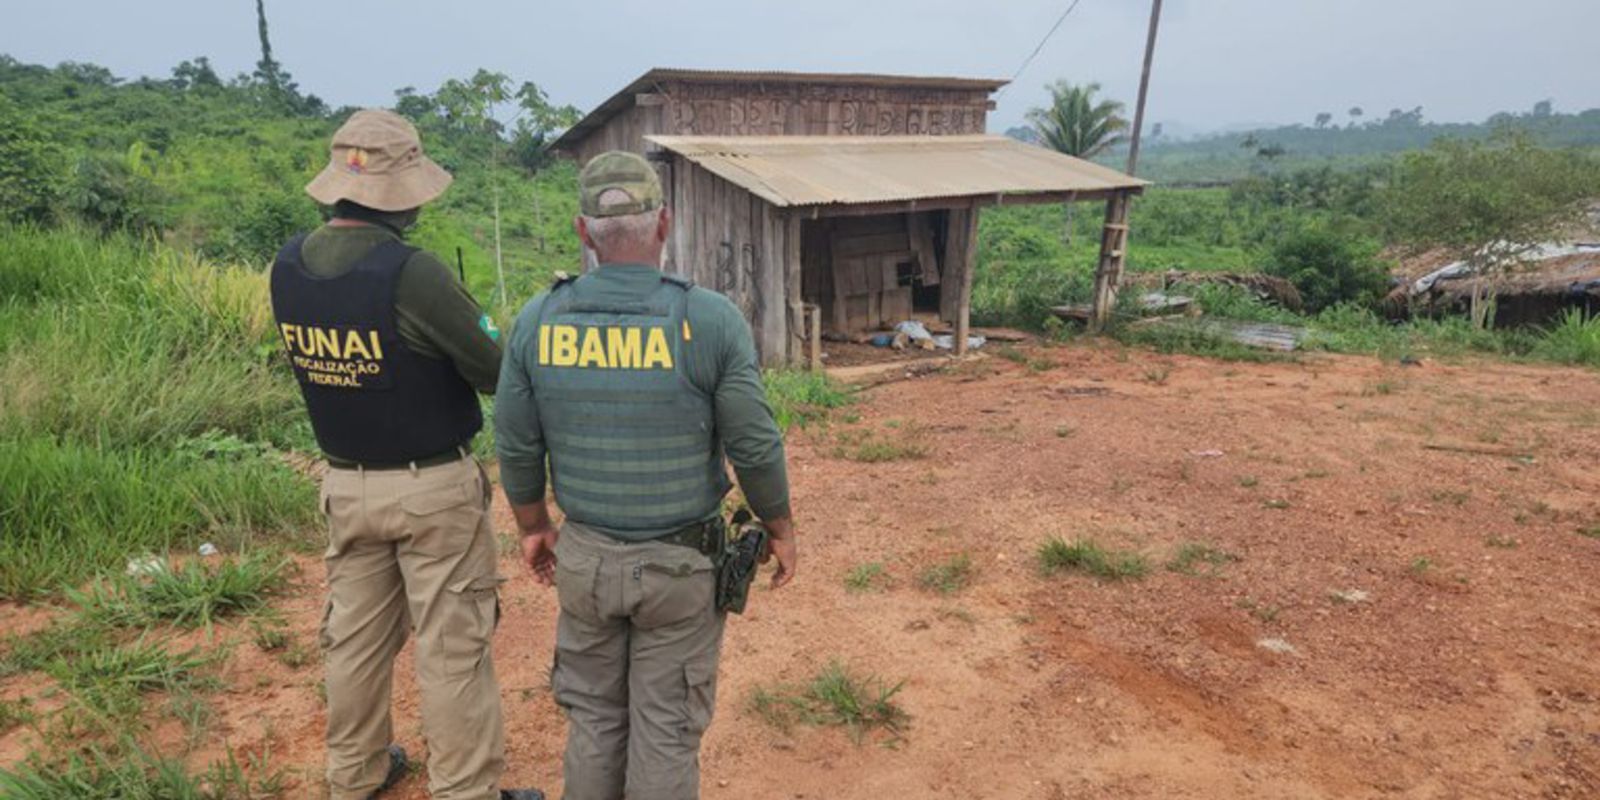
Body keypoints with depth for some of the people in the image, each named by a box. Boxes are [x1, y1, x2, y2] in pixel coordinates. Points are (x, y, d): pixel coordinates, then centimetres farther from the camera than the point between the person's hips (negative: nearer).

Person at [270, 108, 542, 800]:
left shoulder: (288, 267, -2)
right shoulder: (412, 273, -24)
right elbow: (495, 374, -18)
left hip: (346, 484, 7)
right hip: (432, 488, -7)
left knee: (356, 635, 21)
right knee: (452, 648, 6)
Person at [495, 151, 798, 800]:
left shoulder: (538, 319, -8)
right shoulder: (711, 320, -17)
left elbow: (516, 445, 0)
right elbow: (754, 447, -12)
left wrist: (533, 528, 16)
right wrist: (781, 530, 4)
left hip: (585, 556, 3)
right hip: (679, 563, -2)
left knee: (594, 718, 21)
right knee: (666, 730, 13)